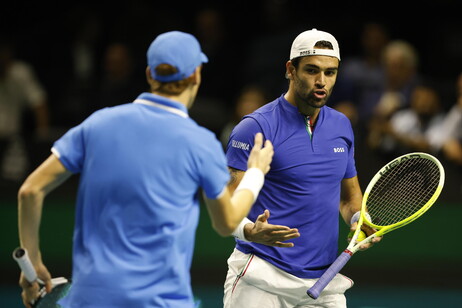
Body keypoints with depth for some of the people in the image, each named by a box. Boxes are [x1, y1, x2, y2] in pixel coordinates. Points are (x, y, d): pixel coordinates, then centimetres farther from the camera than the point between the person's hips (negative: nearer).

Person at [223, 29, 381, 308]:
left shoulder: (342, 126, 11)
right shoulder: (256, 128, -9)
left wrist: (358, 219, 2)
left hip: (323, 279, 5)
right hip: (262, 276, -5)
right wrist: (249, 231, -33)